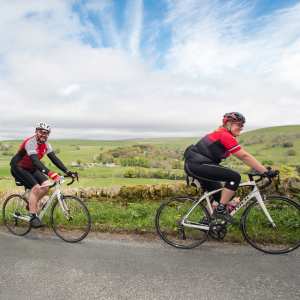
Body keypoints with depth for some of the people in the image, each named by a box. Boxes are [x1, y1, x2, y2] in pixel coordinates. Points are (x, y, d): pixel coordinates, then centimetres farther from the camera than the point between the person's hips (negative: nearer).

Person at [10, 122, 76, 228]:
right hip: (18, 168, -7)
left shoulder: (46, 145, -4)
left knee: (47, 185, -11)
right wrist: (50, 173, -55)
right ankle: (33, 218, -13)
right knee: (36, 188, -24)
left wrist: (67, 171, -22)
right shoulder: (31, 143, -28)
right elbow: (35, 160, -42)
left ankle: (32, 204, 13)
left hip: (31, 168, 7)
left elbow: (54, 158, -10)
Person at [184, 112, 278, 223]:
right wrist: (266, 172, -12)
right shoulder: (226, 136, -13)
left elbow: (243, 156, 19)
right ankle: (220, 211, -7)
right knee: (234, 177, -15)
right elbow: (244, 157, -15)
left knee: (219, 194, 17)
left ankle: (206, 220, 27)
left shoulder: (221, 134, 18)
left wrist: (263, 170, 17)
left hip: (193, 165, 11)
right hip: (196, 165, -11)